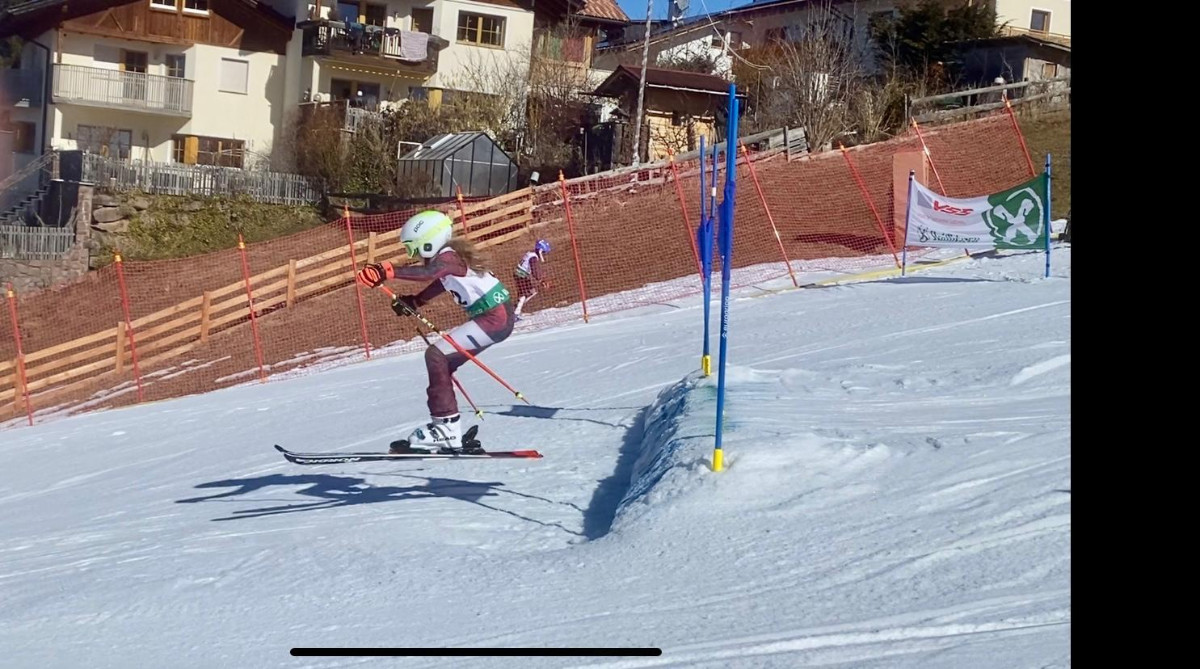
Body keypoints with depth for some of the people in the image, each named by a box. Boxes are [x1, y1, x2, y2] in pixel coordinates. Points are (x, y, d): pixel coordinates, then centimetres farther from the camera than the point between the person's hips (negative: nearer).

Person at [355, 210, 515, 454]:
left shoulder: (448, 257, -16)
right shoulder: (449, 256, 13)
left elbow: (428, 272, -38)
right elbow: (441, 283, 30)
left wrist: (388, 271, -48)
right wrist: (413, 301, 16)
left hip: (494, 319, -11)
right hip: (498, 315, 11)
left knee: (436, 356, -15)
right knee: (442, 362, 14)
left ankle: (446, 427, -18)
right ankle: (444, 425, 17)